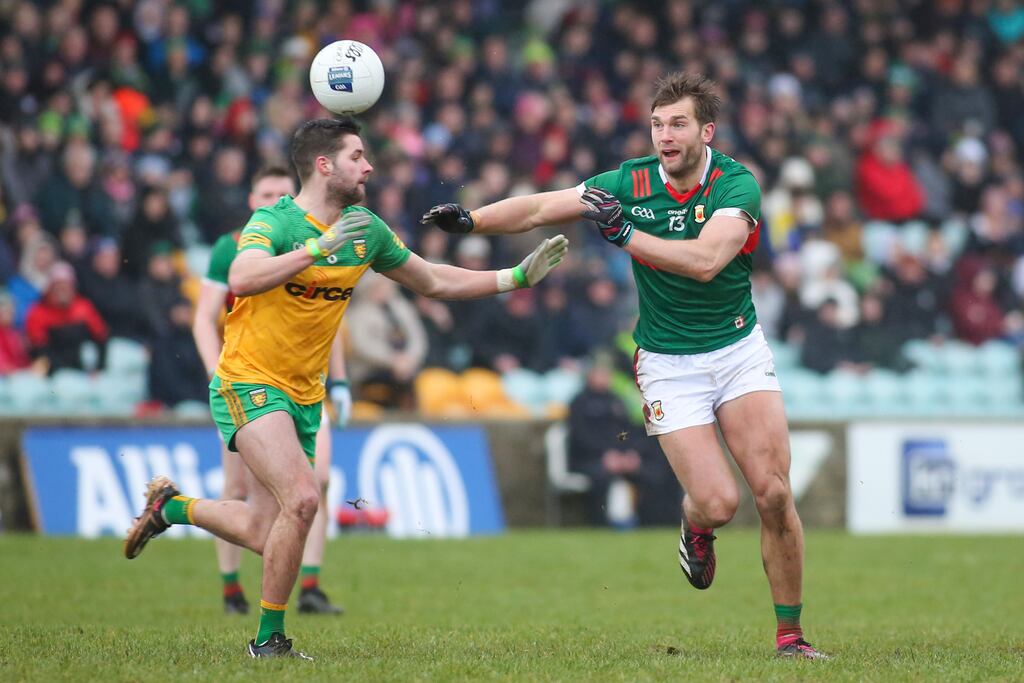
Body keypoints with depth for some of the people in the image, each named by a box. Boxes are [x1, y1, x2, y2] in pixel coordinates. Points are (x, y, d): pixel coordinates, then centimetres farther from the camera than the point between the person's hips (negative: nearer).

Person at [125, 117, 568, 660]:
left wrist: (518, 276, 10)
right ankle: (269, 640, -10)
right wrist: (318, 248, -43)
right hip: (248, 384, -7)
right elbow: (242, 278, -36)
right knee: (302, 498, -24)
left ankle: (170, 504, 35)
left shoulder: (366, 230, 5)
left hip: (304, 396, 7)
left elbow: (434, 282, 17)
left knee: (262, 534, 7)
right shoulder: (275, 222, -16)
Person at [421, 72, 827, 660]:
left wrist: (625, 234, -30)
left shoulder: (737, 185, -13)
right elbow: (541, 208, -1)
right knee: (718, 502, -14)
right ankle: (695, 524, 26)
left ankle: (791, 634, 4)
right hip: (667, 363, 0)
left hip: (738, 349, 0)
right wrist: (471, 220, -15)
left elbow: (705, 260, -28)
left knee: (774, 492, -11)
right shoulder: (629, 184, -5)